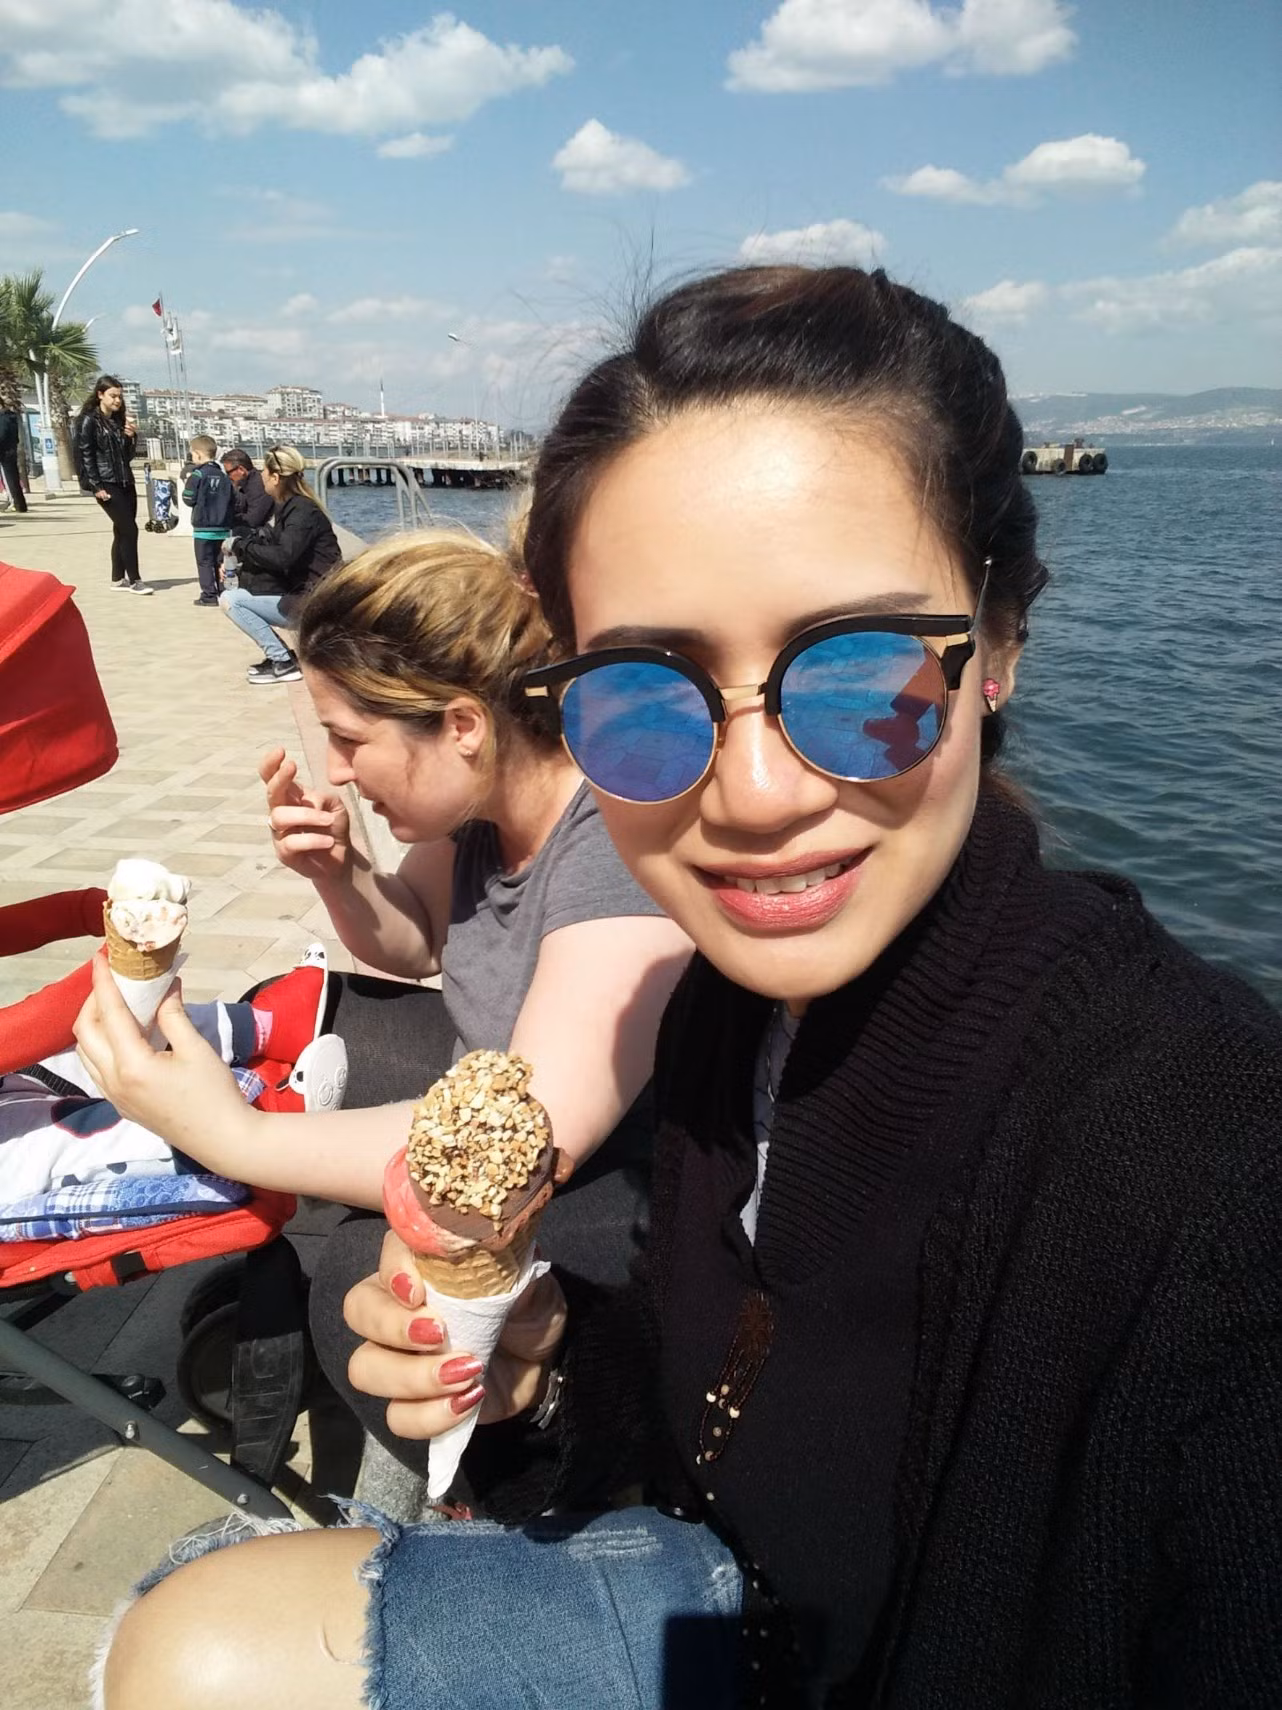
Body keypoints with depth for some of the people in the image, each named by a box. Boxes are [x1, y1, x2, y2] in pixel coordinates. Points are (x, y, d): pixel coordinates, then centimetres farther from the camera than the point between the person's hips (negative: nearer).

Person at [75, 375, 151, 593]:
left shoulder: (119, 419, 14)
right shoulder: (88, 420, -6)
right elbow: (85, 455, -10)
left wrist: (132, 437, 0)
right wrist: (96, 486, -16)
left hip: (126, 482, 7)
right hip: (106, 484, -7)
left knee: (122, 531, 8)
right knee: (129, 529, -10)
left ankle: (118, 579, 16)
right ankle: (134, 580, -3)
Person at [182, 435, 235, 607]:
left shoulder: (197, 474, -10)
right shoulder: (223, 475, 6)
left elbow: (188, 499, -8)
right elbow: (233, 501, 10)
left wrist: (189, 481, 7)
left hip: (203, 528, -5)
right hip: (223, 527, 5)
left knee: (204, 562, 0)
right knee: (220, 562, 12)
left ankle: (209, 595, -3)